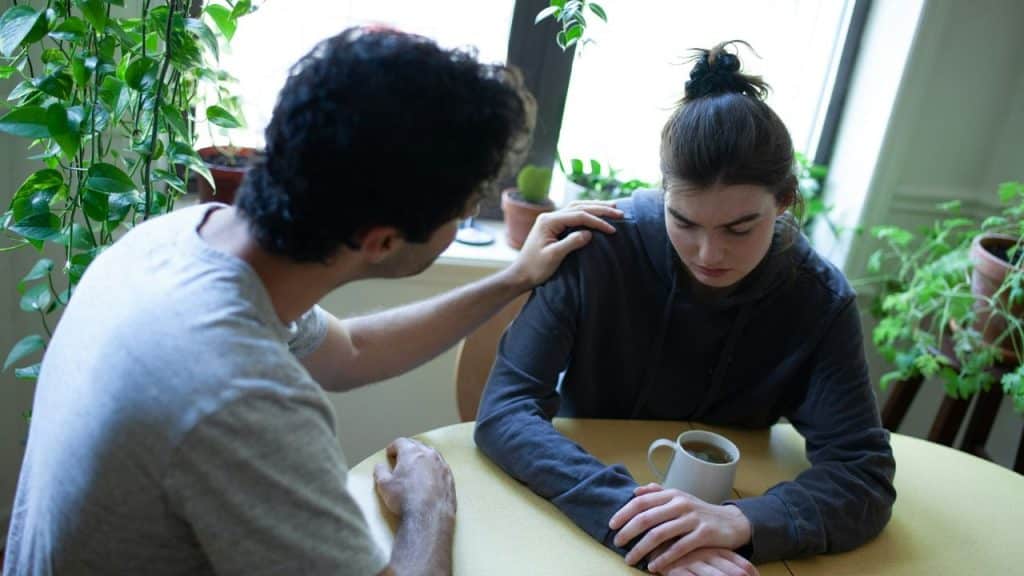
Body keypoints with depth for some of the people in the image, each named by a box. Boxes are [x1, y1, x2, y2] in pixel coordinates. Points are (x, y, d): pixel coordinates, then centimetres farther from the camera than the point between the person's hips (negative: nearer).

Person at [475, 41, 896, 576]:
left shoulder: (820, 298, -11)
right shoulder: (600, 248, -18)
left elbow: (864, 475, -14)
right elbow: (504, 409, -21)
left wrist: (741, 522, -33)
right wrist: (629, 516, -35)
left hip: (714, 523, 2)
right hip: (580, 520, -1)